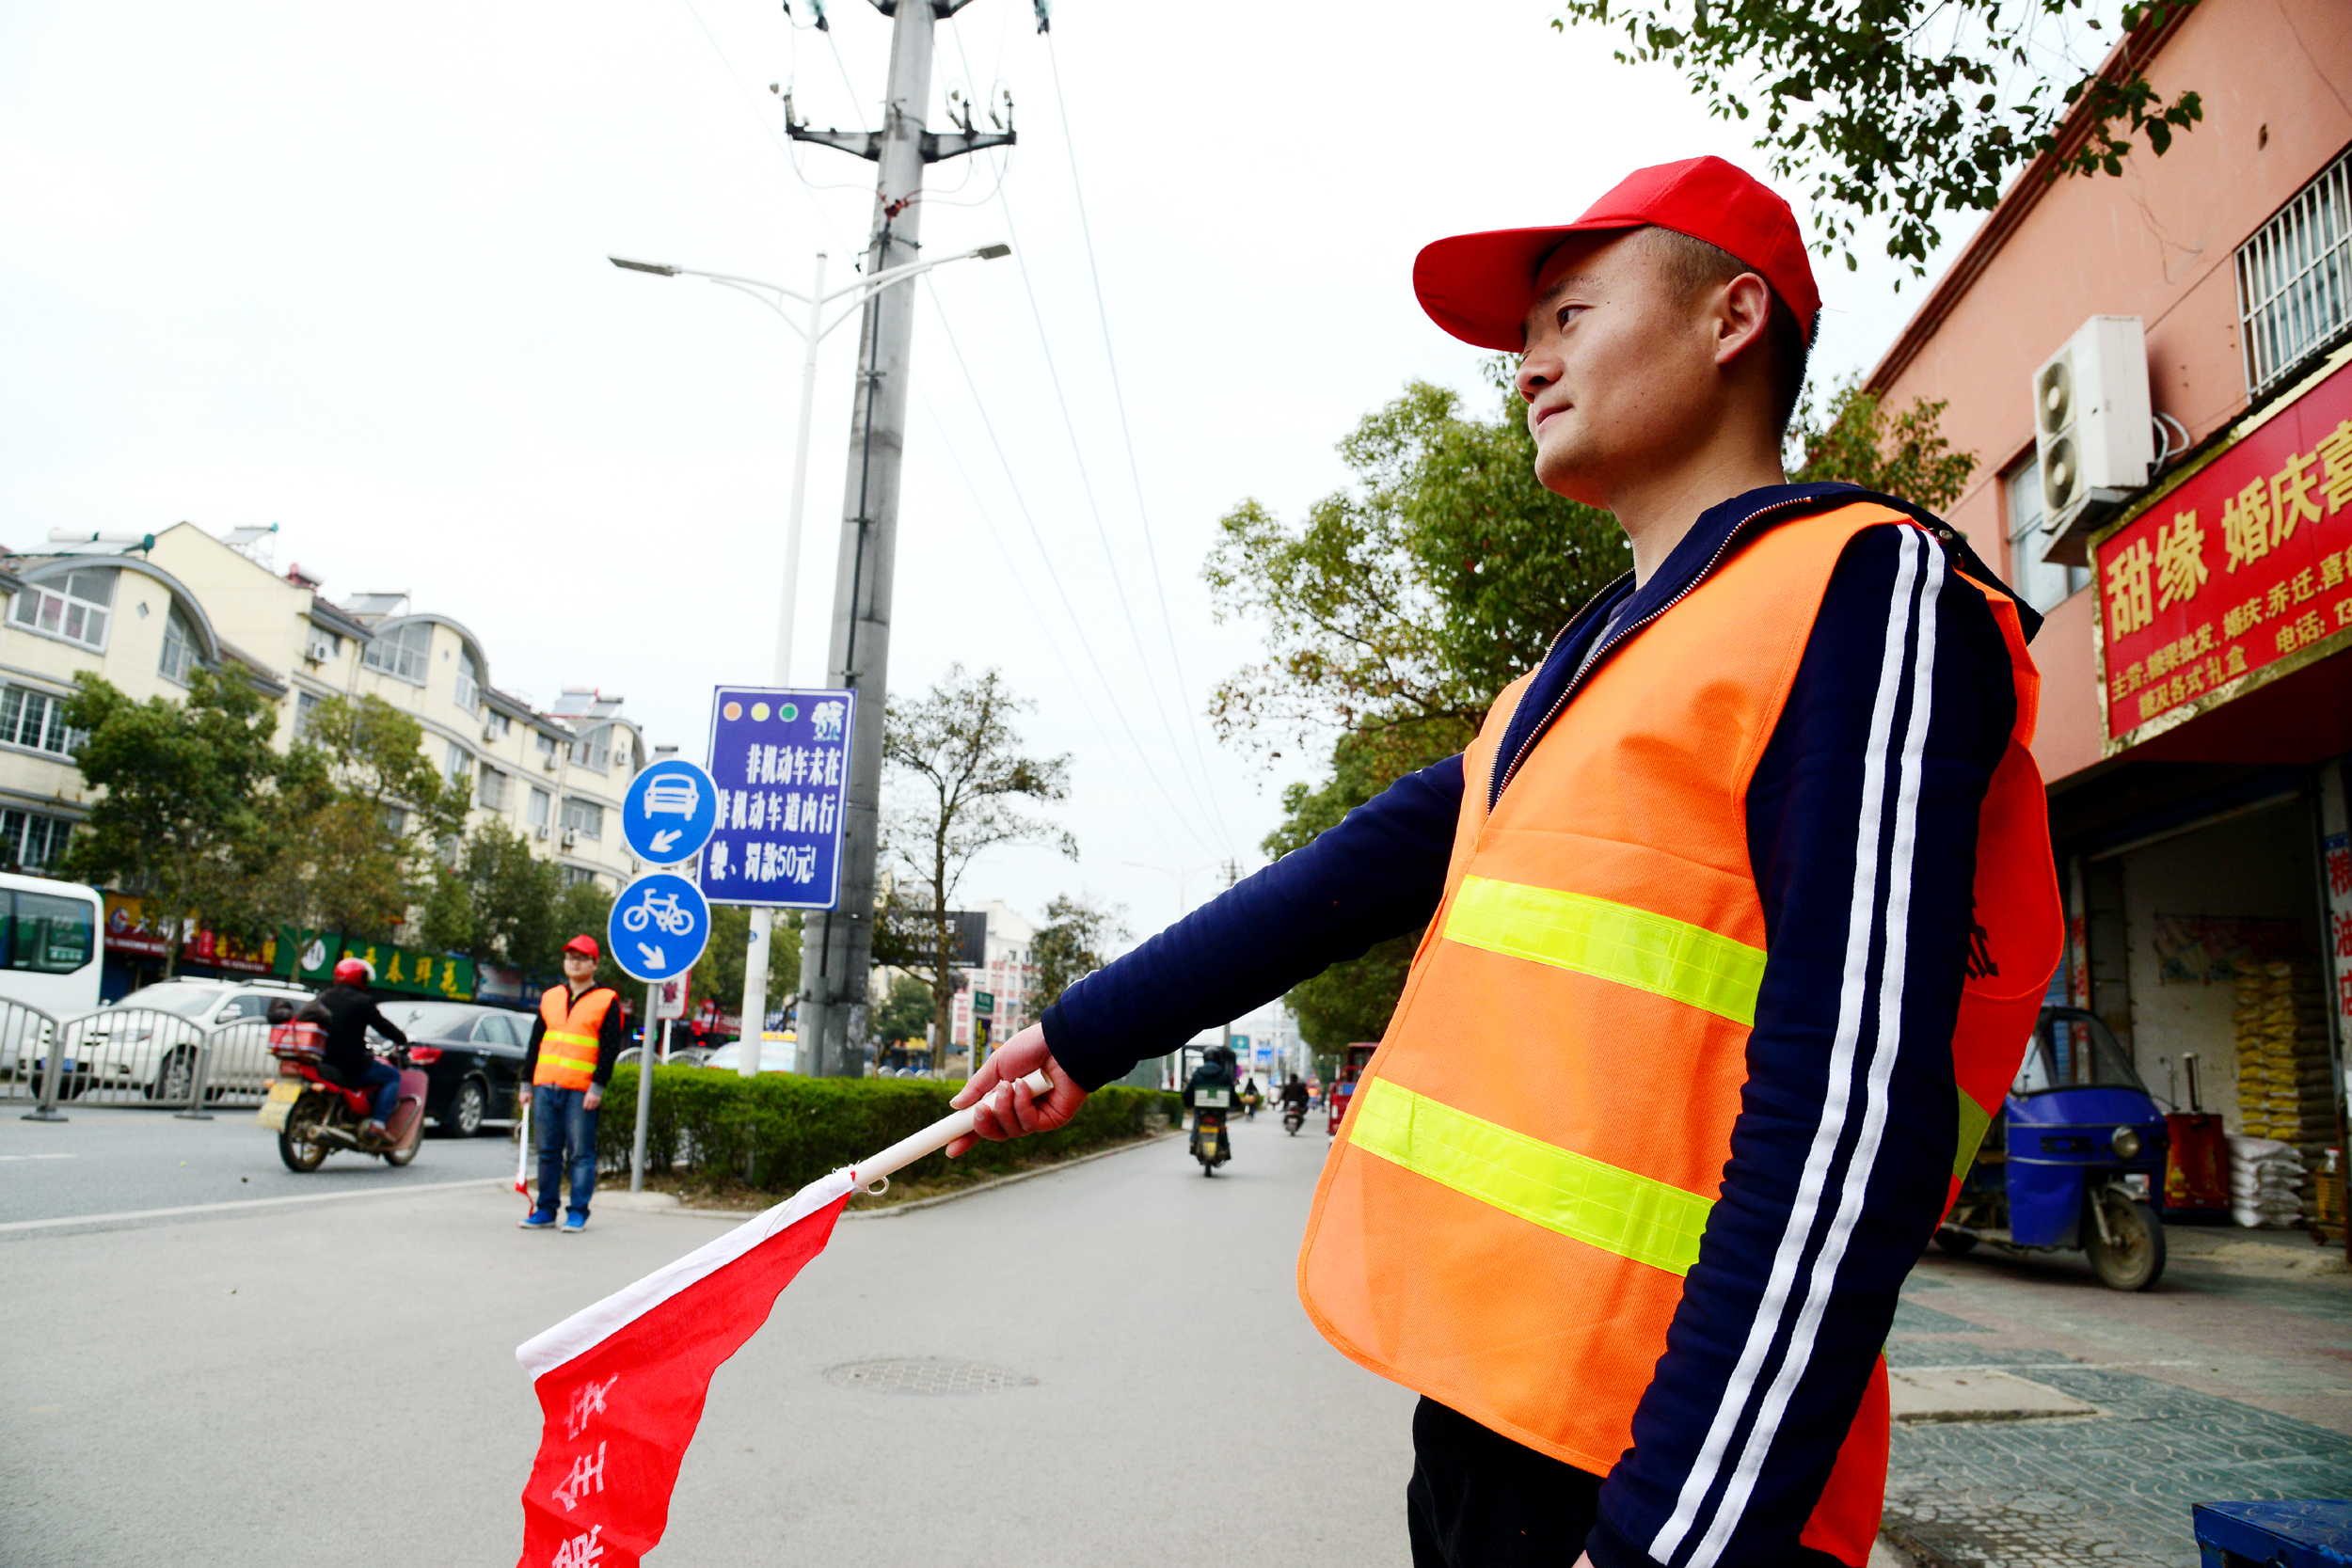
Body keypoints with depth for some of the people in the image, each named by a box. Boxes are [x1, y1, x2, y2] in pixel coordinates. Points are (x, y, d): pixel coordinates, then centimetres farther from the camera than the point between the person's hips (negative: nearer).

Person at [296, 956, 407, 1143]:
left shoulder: (323, 997, 12)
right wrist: (404, 1039, 13)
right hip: (351, 1066, -7)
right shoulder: (362, 1001, -9)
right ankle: (377, 1124, -7)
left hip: (323, 1062, 7)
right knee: (393, 1076, 8)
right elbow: (383, 1026, -6)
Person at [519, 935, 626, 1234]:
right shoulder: (550, 997, 16)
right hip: (545, 1086, 5)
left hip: (582, 1091, -5)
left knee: (581, 1153, -3)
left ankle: (578, 1213, 4)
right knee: (548, 1152, 9)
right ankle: (546, 1211, 17)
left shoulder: (607, 1001, 1)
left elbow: (611, 1048, -4)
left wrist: (598, 1086, -11)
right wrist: (527, 1082, 14)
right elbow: (536, 1041, 20)